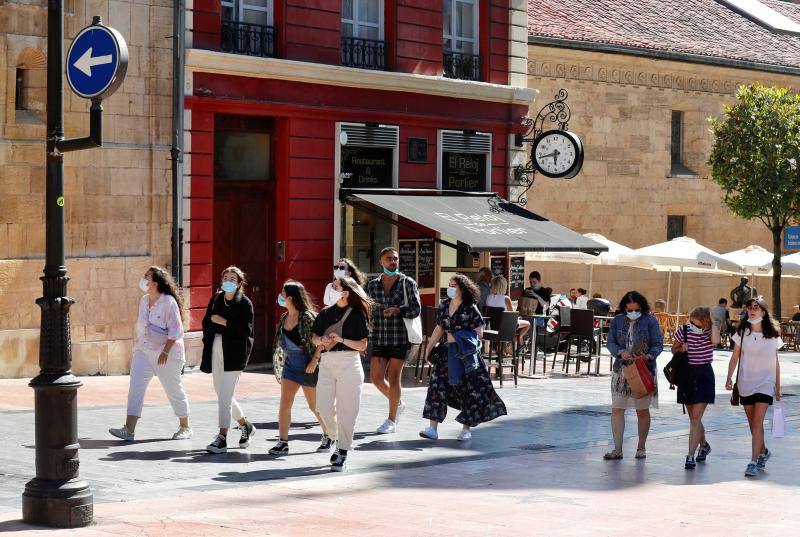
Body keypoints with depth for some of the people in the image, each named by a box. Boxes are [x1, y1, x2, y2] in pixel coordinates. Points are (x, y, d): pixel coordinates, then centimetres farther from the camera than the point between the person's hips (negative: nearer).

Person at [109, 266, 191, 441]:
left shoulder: (168, 302, -13)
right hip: (143, 351, 6)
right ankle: (128, 430, -13)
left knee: (174, 390, 6)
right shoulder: (143, 301, 9)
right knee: (135, 387, -8)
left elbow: (175, 331, -16)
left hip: (166, 354, -6)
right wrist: (136, 347, 17)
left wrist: (165, 352, -20)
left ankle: (185, 427, 23)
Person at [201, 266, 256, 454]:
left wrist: (224, 322, -15)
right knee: (223, 395, 14)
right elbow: (206, 321, 20)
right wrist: (208, 344, 8)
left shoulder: (245, 303, -4)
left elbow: (246, 330, -12)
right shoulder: (216, 299, 12)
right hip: (216, 351, 7)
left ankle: (222, 439, -11)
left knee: (225, 396, -12)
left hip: (234, 354, -6)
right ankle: (245, 426, 34)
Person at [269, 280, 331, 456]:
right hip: (290, 366, 6)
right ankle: (283, 442, -6)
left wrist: (315, 360, -23)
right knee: (285, 402, -7)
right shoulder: (284, 319, 6)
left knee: (315, 405, 7)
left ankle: (328, 437, 29)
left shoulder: (308, 317, -16)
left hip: (309, 367, -6)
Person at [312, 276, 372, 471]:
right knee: (324, 408, 3)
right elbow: (314, 336, 14)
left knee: (346, 411, -3)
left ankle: (343, 453, 6)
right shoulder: (326, 313, 10)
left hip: (349, 362, -4)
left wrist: (341, 340, -16)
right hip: (327, 362, 4)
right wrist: (322, 341, -7)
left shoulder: (357, 314, -3)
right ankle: (337, 441, 26)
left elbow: (363, 345, -4)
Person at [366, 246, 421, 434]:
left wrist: (397, 309, -19)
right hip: (379, 338, 4)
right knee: (376, 377, -2)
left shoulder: (407, 283, 0)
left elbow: (416, 309, -5)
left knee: (394, 378, 0)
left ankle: (392, 421, 11)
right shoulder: (373, 285, 10)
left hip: (400, 337, -4)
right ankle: (398, 403, 26)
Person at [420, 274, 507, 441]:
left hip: (466, 356, -5)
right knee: (437, 386, -6)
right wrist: (429, 348, 13)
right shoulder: (444, 306, 7)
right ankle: (433, 428, -6)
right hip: (447, 353, 5)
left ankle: (466, 429, 14)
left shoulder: (470, 309, -9)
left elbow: (478, 334, -9)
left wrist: (457, 338, -16)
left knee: (469, 391, 2)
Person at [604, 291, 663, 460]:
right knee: (617, 409, -3)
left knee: (642, 411, 7)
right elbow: (610, 342, 4)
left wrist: (648, 356, -24)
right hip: (621, 370, 2)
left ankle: (641, 448, 21)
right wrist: (621, 352, -16)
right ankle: (617, 449, 1)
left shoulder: (650, 321, -4)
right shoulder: (618, 320, 4)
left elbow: (658, 345, -4)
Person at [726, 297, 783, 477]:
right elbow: (735, 357, 3)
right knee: (752, 423, 11)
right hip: (746, 384, 2)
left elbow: (776, 363, 6)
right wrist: (729, 377, -11)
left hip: (765, 384, -2)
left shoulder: (773, 335, -1)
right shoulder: (742, 332, 1)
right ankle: (763, 452, 34)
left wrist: (778, 388, 7)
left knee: (757, 422, -13)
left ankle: (753, 462, -13)